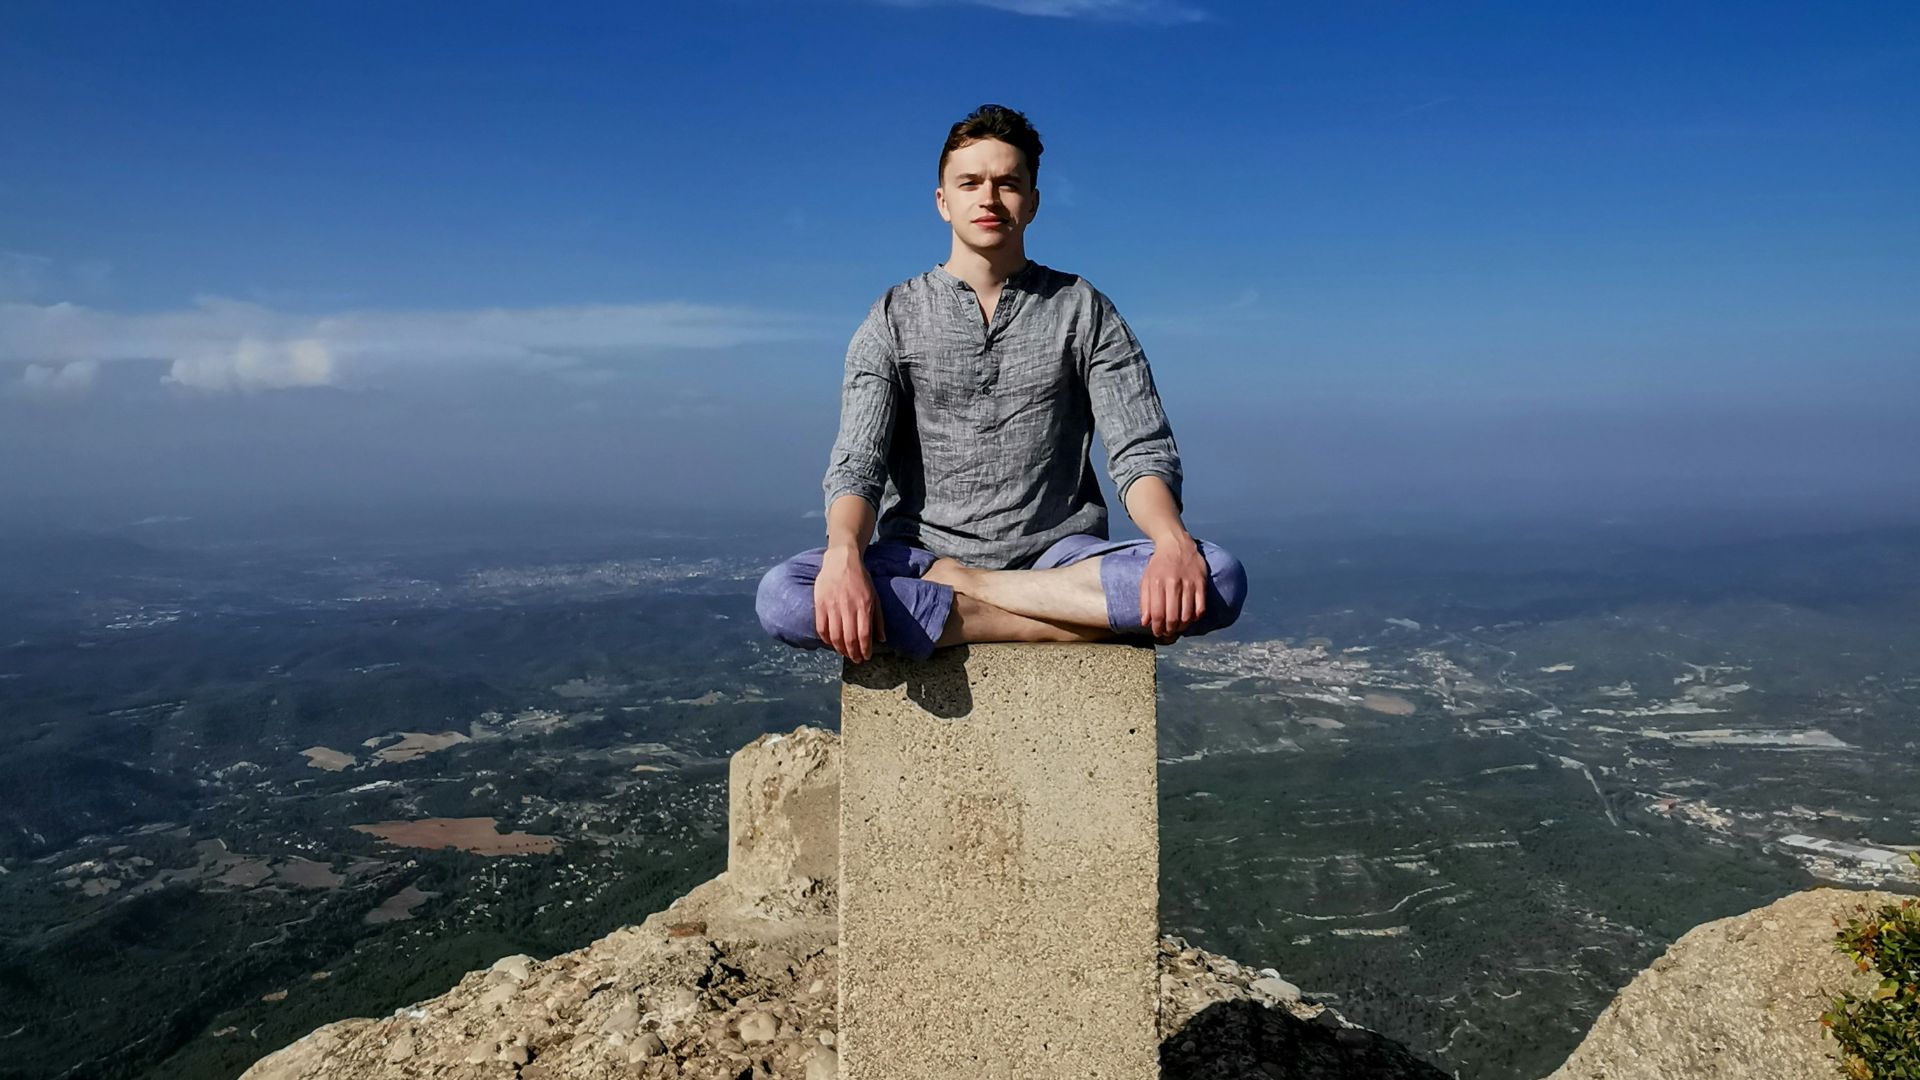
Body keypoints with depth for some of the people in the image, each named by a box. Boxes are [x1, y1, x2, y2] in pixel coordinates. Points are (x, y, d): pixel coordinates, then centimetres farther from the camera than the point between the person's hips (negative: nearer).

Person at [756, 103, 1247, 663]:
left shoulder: (1083, 311, 7)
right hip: (923, 553, 0)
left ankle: (958, 587, -19)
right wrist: (843, 556, -27)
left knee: (1219, 577, -28)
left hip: (1058, 555, 1)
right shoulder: (895, 318, 7)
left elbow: (1140, 450, -2)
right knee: (781, 596, -30)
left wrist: (1173, 541, -26)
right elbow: (856, 463, -4)